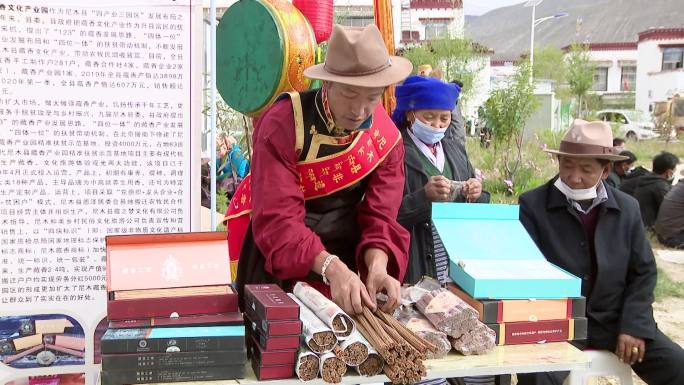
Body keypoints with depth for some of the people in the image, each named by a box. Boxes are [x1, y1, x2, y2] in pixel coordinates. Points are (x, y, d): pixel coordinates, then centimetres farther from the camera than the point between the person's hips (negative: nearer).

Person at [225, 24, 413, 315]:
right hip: (275, 258, -4)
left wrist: (377, 266, -35)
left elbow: (379, 216, -15)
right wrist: (331, 268, -47)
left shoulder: (387, 136, -10)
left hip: (343, 246, 4)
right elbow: (277, 221, -33)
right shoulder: (282, 126, -25)